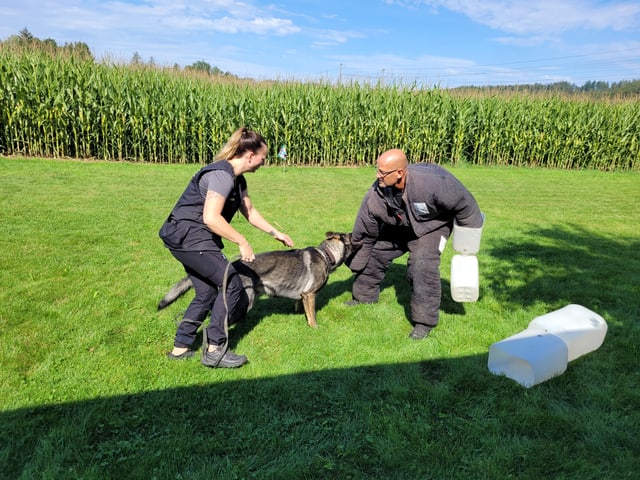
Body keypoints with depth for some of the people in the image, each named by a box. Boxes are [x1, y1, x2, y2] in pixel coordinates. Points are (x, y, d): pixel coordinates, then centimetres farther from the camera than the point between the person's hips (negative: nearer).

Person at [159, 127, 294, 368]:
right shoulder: (221, 175, -20)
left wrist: (276, 233, 24)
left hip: (192, 239, 10)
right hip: (188, 236, -10)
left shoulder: (237, 178, 11)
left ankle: (180, 347, 25)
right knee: (231, 284, -9)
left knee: (207, 293, 13)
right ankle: (214, 350, -2)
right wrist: (242, 242, -22)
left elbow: (249, 211, 22)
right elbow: (211, 218, -29)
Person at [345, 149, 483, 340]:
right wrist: (356, 267, -4)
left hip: (432, 226, -4)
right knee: (374, 253, 7)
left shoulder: (431, 182, -42)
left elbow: (464, 204, -25)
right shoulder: (375, 196, -29)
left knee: (422, 265, -22)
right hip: (397, 228, 5)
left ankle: (424, 321, -5)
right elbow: (364, 235, -14)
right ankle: (363, 297, 32)